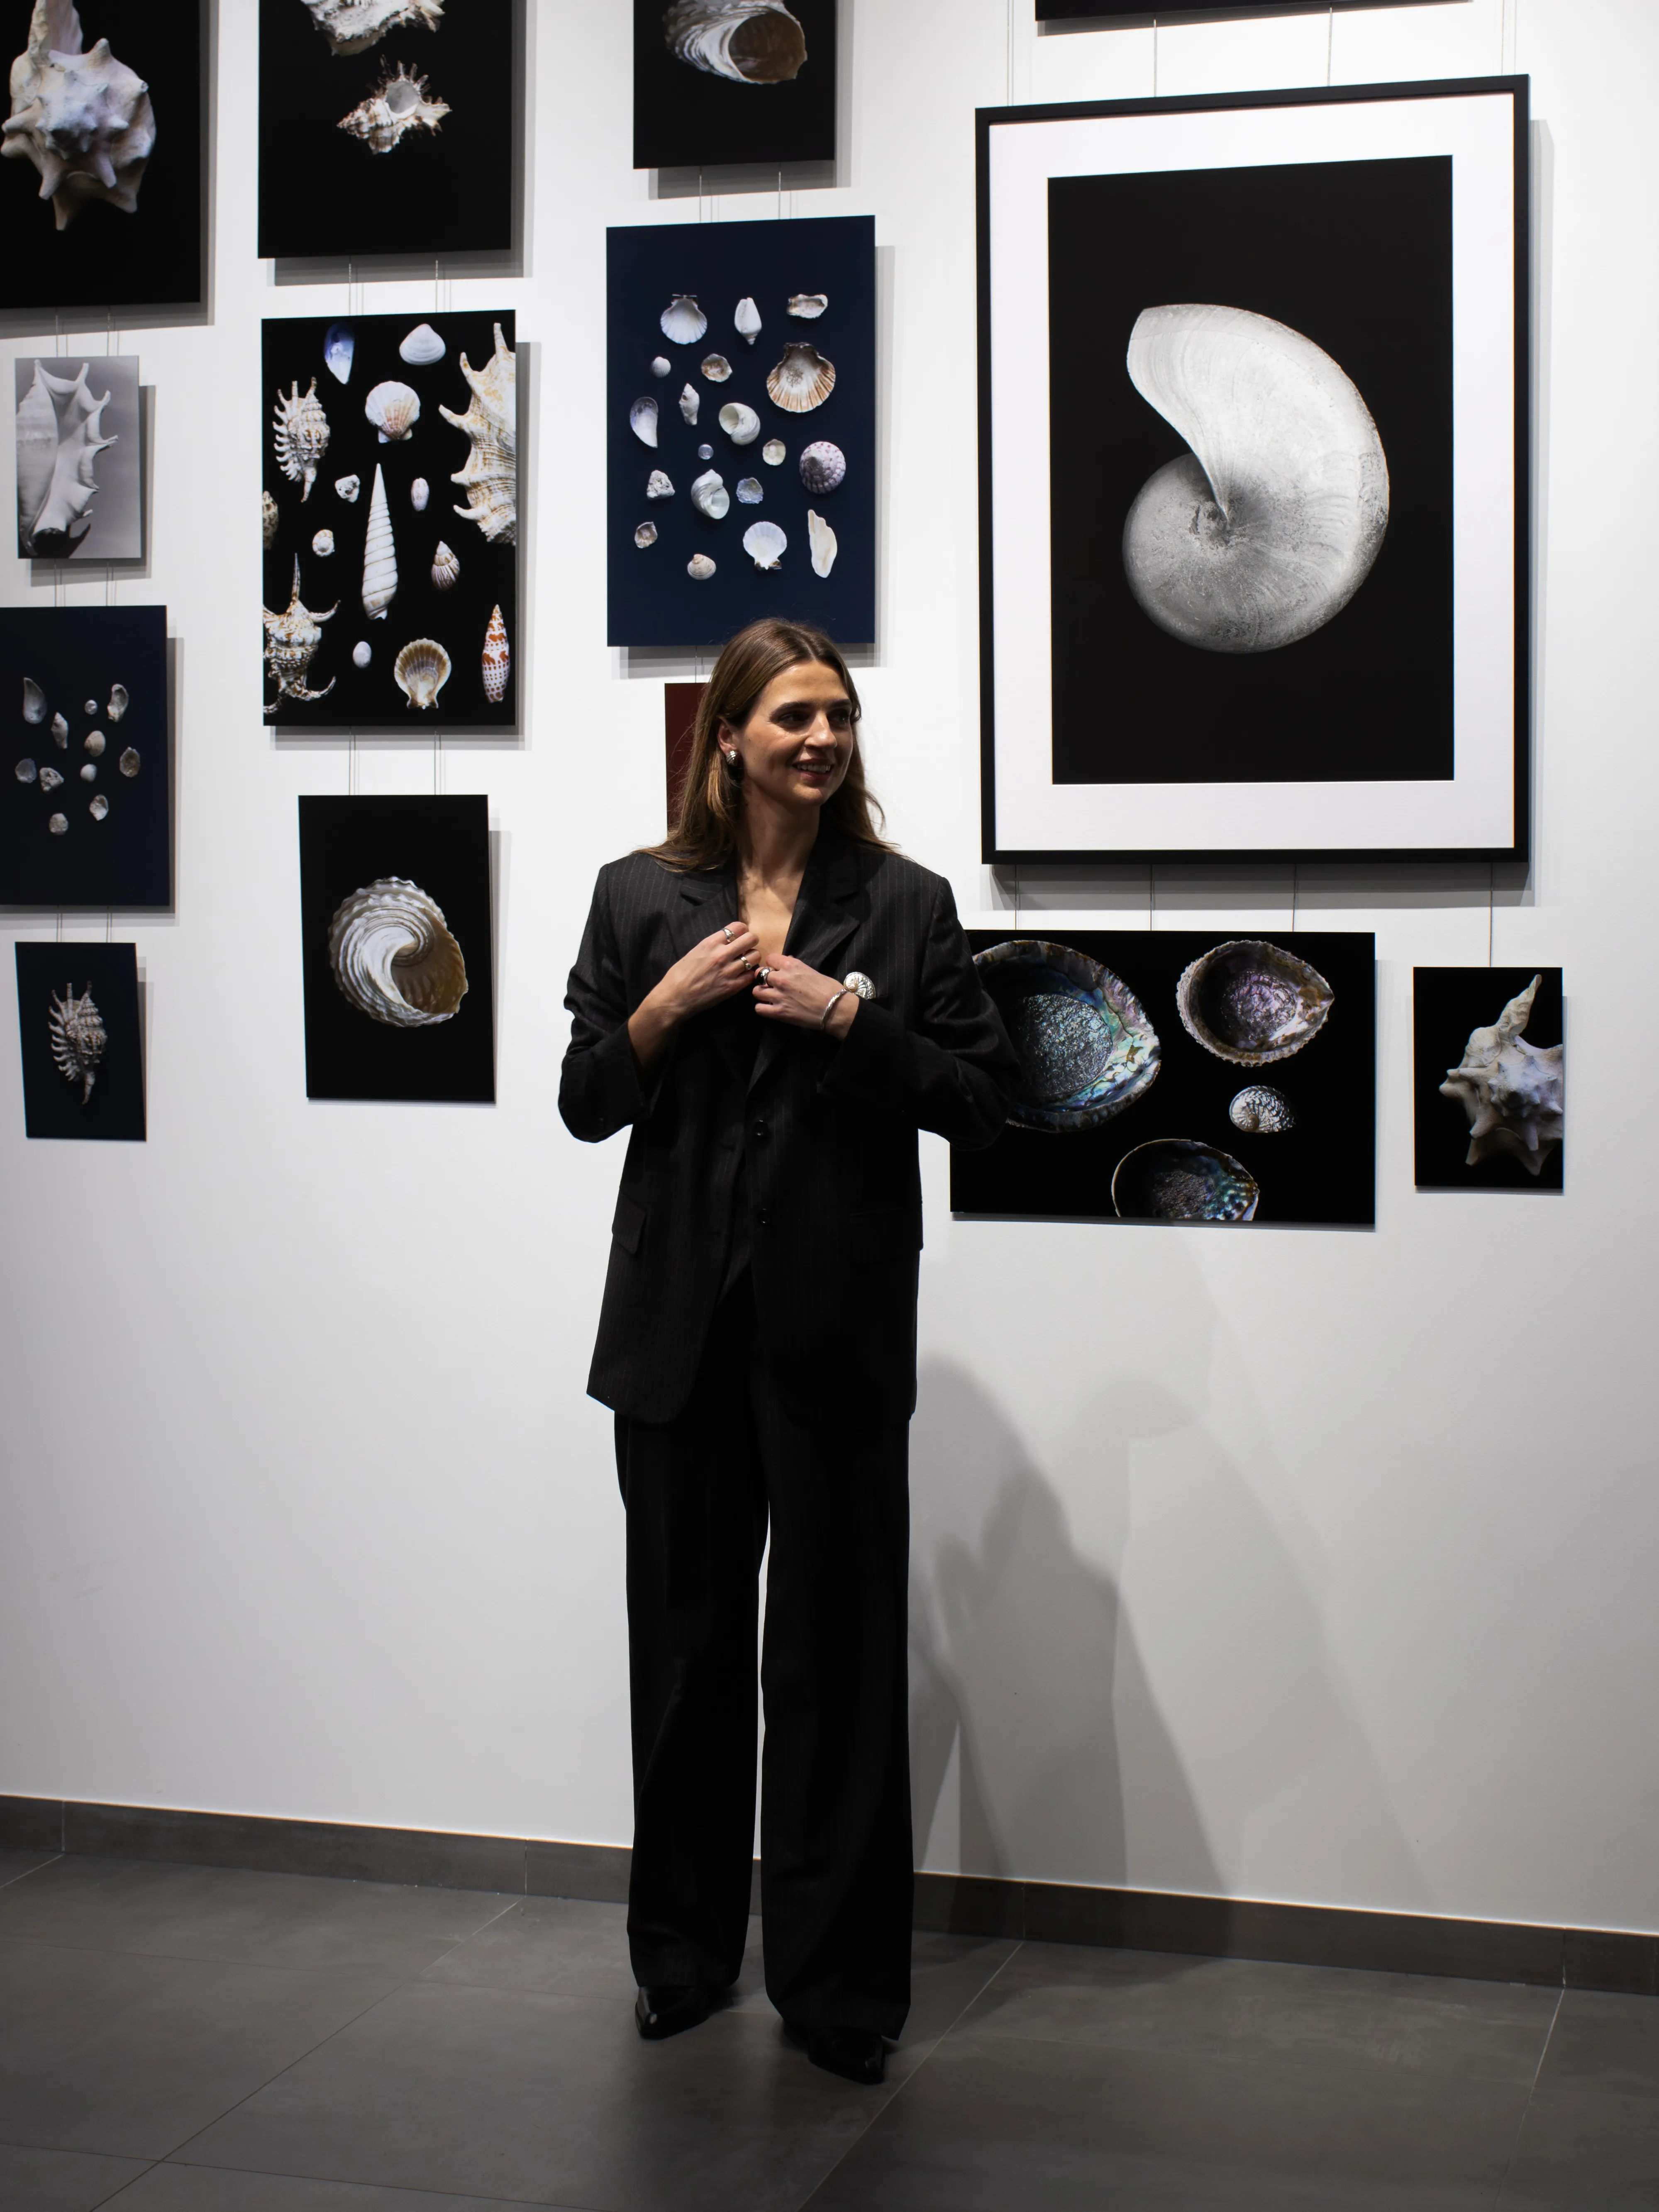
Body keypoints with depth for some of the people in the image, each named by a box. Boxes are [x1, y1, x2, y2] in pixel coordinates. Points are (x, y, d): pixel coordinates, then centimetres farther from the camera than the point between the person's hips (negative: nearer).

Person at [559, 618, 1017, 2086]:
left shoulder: (906, 905, 3)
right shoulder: (643, 900, 6)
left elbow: (982, 1101, -1)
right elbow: (586, 1103, 7)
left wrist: (849, 1017, -13)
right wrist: (668, 1005, -10)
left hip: (839, 1329, -2)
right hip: (682, 1321, 2)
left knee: (840, 1657, 3)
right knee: (687, 1645, 12)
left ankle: (839, 1983, 15)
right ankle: (684, 1954, 27)